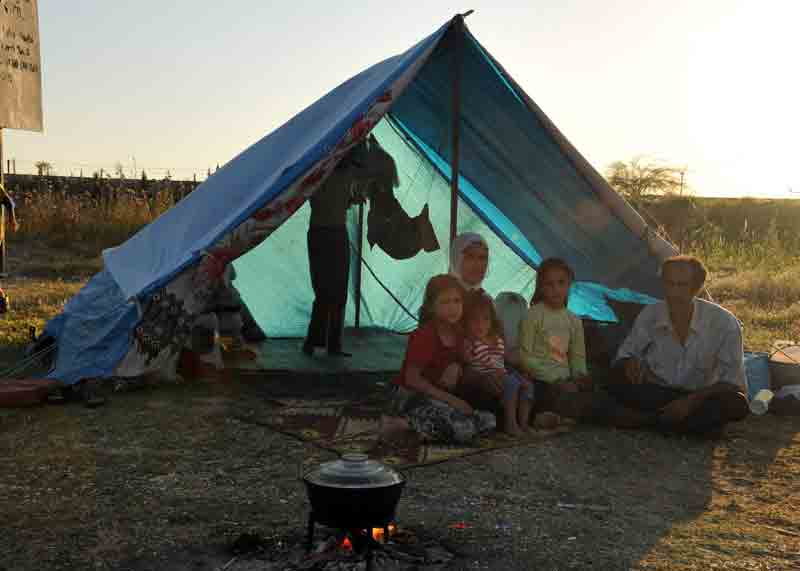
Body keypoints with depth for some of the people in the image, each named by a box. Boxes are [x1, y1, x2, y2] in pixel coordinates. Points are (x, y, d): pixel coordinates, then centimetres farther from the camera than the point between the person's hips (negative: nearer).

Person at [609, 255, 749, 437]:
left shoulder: (723, 323, -15)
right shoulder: (650, 315, -10)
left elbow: (733, 381, -12)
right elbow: (623, 357, 1)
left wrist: (692, 400, -26)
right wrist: (630, 364, -24)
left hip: (699, 397, -1)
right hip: (655, 393, 2)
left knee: (736, 403, -33)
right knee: (617, 387, -28)